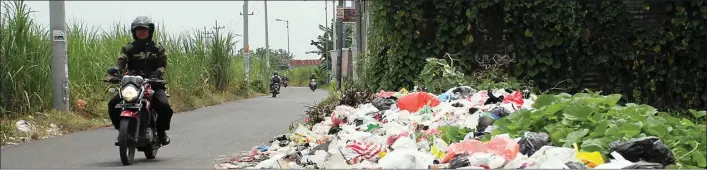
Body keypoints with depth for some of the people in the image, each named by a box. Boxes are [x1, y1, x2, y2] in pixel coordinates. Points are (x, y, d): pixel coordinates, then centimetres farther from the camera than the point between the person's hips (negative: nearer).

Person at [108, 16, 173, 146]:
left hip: (153, 83, -1)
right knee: (113, 104, -18)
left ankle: (161, 131, 1)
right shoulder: (128, 48, 11)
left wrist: (154, 76, -22)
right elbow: (121, 63, -6)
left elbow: (162, 65, -2)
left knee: (164, 106, -27)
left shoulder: (157, 48, 11)